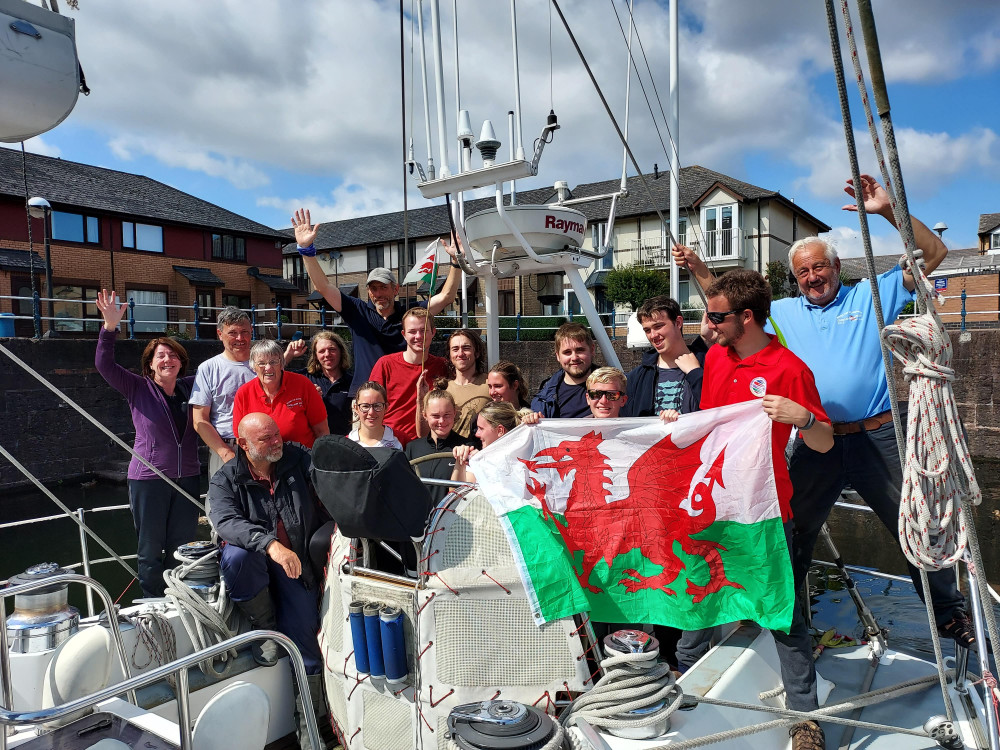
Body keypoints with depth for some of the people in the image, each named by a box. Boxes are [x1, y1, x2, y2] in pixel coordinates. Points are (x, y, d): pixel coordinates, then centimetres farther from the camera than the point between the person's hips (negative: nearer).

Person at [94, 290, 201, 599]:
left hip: (187, 477, 3)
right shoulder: (137, 388, -1)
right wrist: (110, 327, -24)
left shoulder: (190, 387, 6)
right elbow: (104, 365, -12)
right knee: (150, 549, 5)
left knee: (183, 547, 11)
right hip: (148, 478, -3)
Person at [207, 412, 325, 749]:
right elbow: (226, 521, -24)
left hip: (298, 565, 1)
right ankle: (264, 624, -8)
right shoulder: (225, 479, -6)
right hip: (254, 563, -1)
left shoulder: (298, 460, 0)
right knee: (235, 557, -34)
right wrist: (270, 544, -41)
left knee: (303, 636, -10)